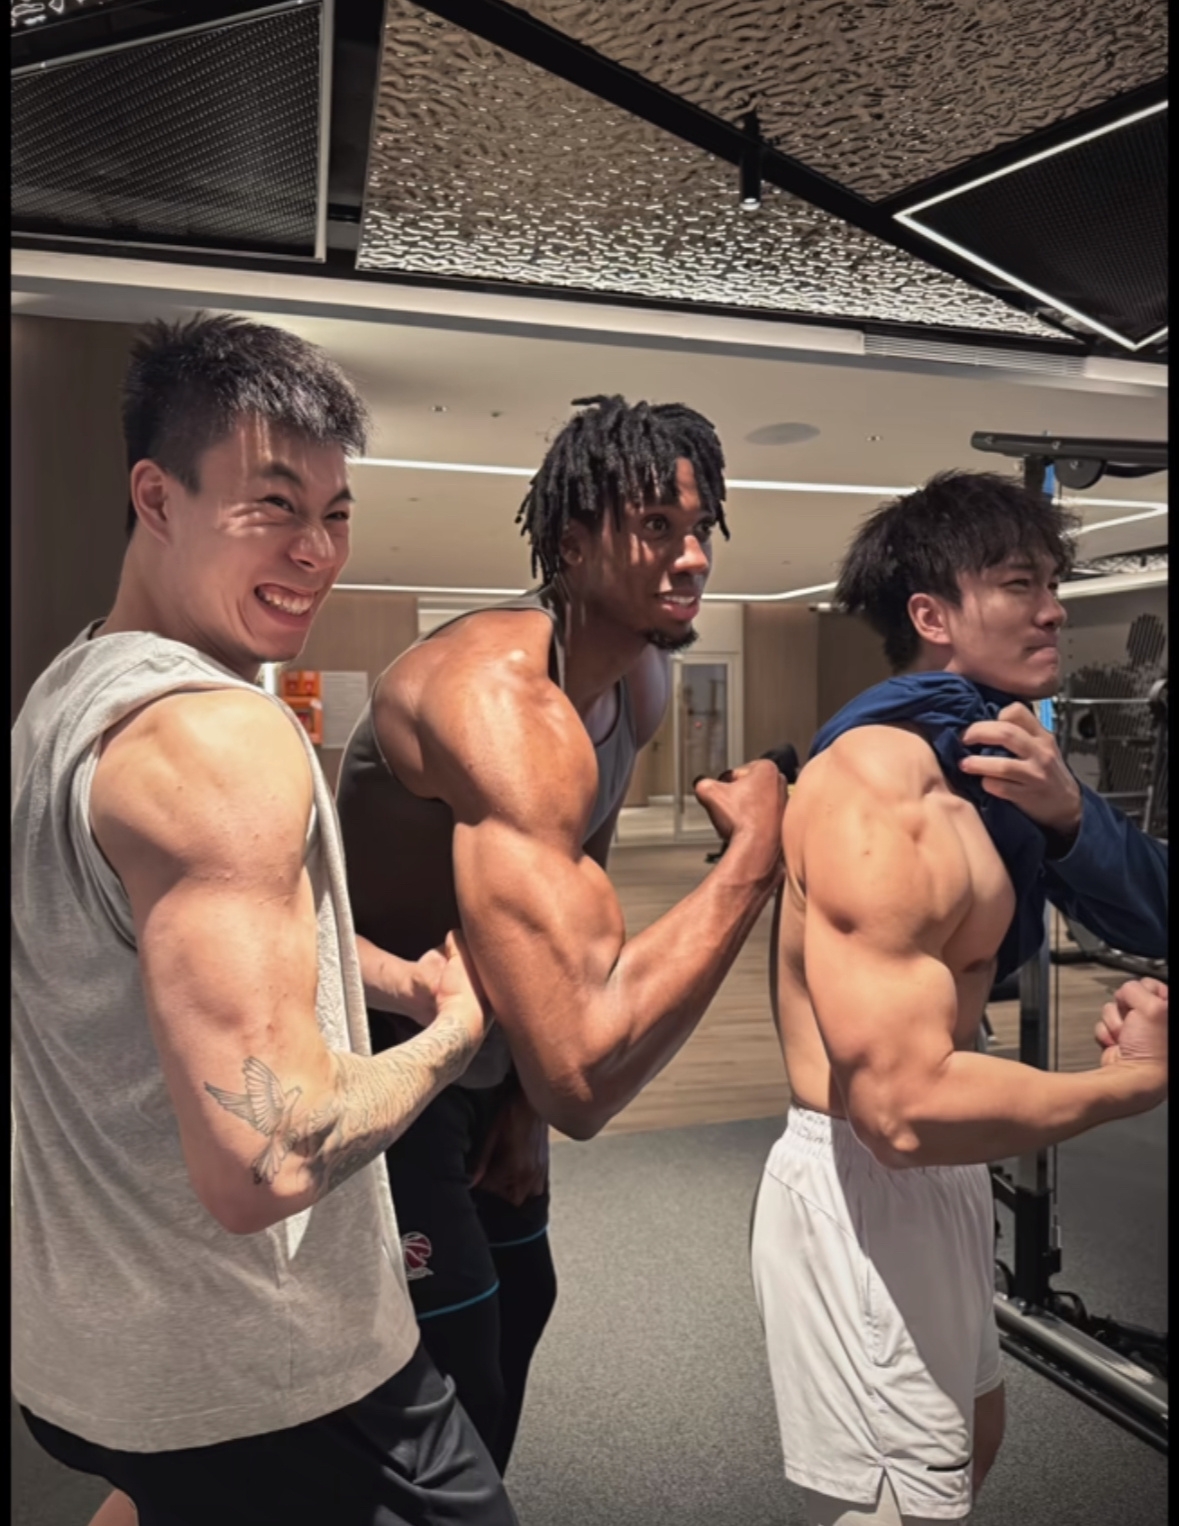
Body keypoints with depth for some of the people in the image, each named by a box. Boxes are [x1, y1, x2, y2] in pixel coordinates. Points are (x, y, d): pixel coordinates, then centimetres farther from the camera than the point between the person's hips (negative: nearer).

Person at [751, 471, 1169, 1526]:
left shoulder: (989, 752, 6)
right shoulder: (882, 785, -26)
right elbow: (904, 1105, -33)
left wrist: (1064, 809, -18)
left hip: (935, 1175, 10)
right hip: (863, 1189, -10)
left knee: (972, 1430, 31)